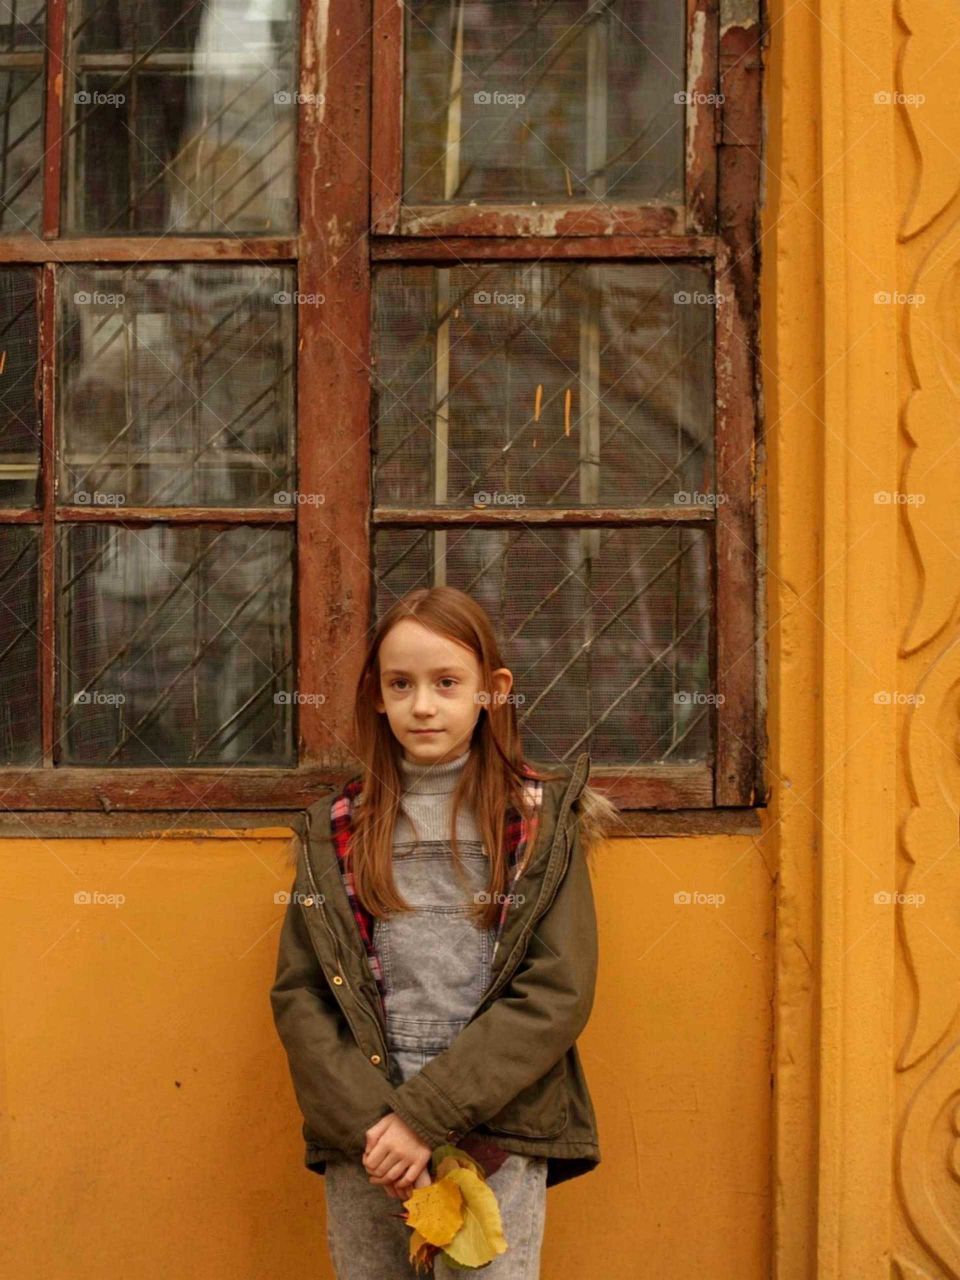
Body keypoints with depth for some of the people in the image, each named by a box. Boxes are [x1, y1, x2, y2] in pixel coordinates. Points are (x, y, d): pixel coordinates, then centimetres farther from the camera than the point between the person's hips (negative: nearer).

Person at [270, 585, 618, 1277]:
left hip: (498, 1130, -2)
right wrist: (368, 1121, -10)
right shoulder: (339, 828, 8)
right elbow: (298, 994, 4)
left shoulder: (542, 818, 2)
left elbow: (560, 992, -6)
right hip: (363, 1142, 2)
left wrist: (427, 1114, -13)